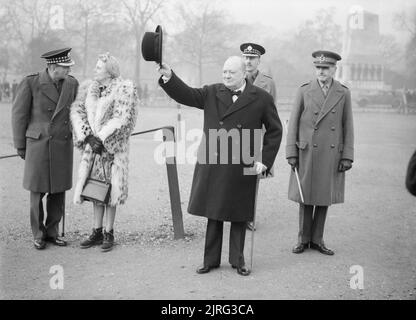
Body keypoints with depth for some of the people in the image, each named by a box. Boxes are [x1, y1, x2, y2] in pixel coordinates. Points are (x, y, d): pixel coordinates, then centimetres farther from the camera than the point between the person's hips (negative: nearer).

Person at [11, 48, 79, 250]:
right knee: (38, 192, 4)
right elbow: (19, 114, -4)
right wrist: (20, 146, 0)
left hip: (63, 146, 4)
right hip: (39, 144, -4)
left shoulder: (71, 84, 1)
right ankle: (38, 235, 18)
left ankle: (52, 233, 21)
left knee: (59, 191, 7)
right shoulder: (30, 83, -11)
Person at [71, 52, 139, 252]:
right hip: (92, 145, 5)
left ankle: (109, 233, 11)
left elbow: (120, 119, -14)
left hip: (112, 145, -4)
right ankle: (97, 232, 18)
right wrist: (87, 136, -12)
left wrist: (100, 138, -17)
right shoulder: (88, 88, 8)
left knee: (110, 188, 0)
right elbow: (77, 111, 0)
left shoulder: (124, 90, -7)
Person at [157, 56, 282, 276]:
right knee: (213, 214, 10)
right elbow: (186, 95, -3)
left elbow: (274, 131, 4)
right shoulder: (212, 93, 7)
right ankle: (211, 260, 22)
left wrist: (264, 160, -2)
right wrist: (169, 77, -20)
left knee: (239, 216, 9)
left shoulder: (261, 99, 0)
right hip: (211, 165, 2)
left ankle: (237, 260, 25)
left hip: (242, 168, -2)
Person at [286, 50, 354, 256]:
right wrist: (291, 153, -4)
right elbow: (293, 123, 1)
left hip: (332, 155, 1)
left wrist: (347, 156, -2)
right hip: (307, 153, -1)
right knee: (305, 197, 5)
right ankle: (304, 239, 18)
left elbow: (348, 127, 3)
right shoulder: (304, 91, -1)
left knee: (325, 198, 7)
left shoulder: (343, 94, 2)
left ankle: (317, 239, 19)